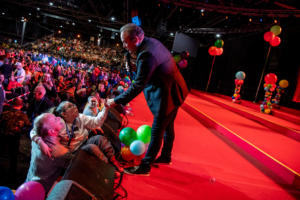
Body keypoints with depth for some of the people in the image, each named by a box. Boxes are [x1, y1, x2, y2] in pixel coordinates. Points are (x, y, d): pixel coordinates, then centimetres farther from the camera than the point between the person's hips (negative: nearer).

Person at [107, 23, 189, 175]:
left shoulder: (146, 55, -28)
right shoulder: (151, 42, 2)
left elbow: (137, 86, -27)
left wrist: (116, 101, -21)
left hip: (168, 96, -10)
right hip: (174, 91, 10)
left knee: (157, 132, 1)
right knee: (168, 127, 22)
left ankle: (145, 166, 15)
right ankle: (165, 156, 40)